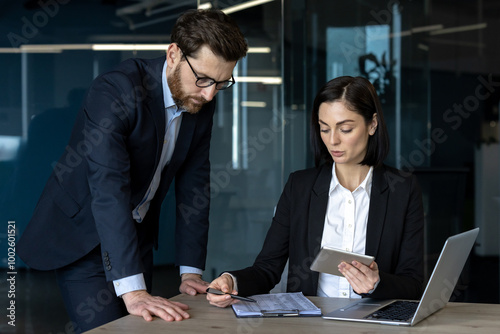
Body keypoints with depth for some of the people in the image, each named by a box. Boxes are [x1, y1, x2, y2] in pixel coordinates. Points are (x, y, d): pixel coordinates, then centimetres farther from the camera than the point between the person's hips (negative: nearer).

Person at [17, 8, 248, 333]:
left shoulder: (202, 101, -6)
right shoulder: (115, 90, -29)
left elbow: (193, 184, -1)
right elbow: (108, 190, -37)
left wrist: (191, 272, -7)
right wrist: (132, 291, -43)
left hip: (135, 234, 7)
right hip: (80, 234, -6)